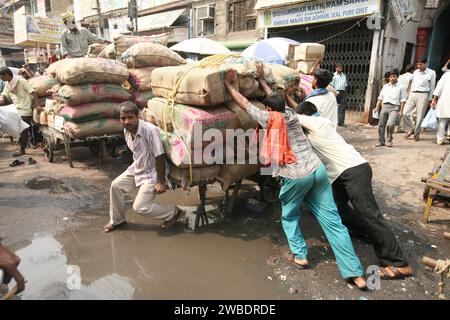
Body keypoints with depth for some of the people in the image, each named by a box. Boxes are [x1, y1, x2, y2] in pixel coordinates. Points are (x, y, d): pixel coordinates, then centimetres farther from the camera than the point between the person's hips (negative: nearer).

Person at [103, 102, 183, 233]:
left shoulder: (150, 130, -29)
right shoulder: (126, 130, -5)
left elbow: (159, 157, -25)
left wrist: (161, 182, -22)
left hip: (151, 173, -8)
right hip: (137, 168, 8)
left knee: (140, 207, -9)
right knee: (115, 185, 8)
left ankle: (173, 212, 11)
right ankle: (117, 220, 29)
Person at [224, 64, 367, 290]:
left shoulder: (266, 117, 2)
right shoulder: (290, 113, 15)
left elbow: (243, 102, 14)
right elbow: (275, 97, 33)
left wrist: (228, 84, 27)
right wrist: (261, 79, 45)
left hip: (295, 176, -5)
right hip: (318, 170, 5)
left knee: (289, 216, 23)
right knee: (332, 220, 6)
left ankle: (300, 256, 24)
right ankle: (356, 274, 10)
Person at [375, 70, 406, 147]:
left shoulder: (400, 87, 7)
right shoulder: (385, 86, 18)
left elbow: (402, 100, 3)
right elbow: (380, 97, 18)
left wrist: (401, 111, -3)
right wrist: (377, 107, 9)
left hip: (394, 107, -4)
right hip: (384, 106, 4)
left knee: (391, 124, -21)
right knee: (381, 125, 2)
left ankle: (389, 141, -5)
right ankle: (381, 141, 13)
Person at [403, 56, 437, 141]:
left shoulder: (431, 73, 1)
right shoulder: (415, 72, 13)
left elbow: (432, 87, 4)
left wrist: (429, 99, 3)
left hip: (423, 95, -4)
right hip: (413, 94, 4)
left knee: (420, 116, -2)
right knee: (405, 113, -8)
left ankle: (416, 134, 9)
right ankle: (410, 129, 9)